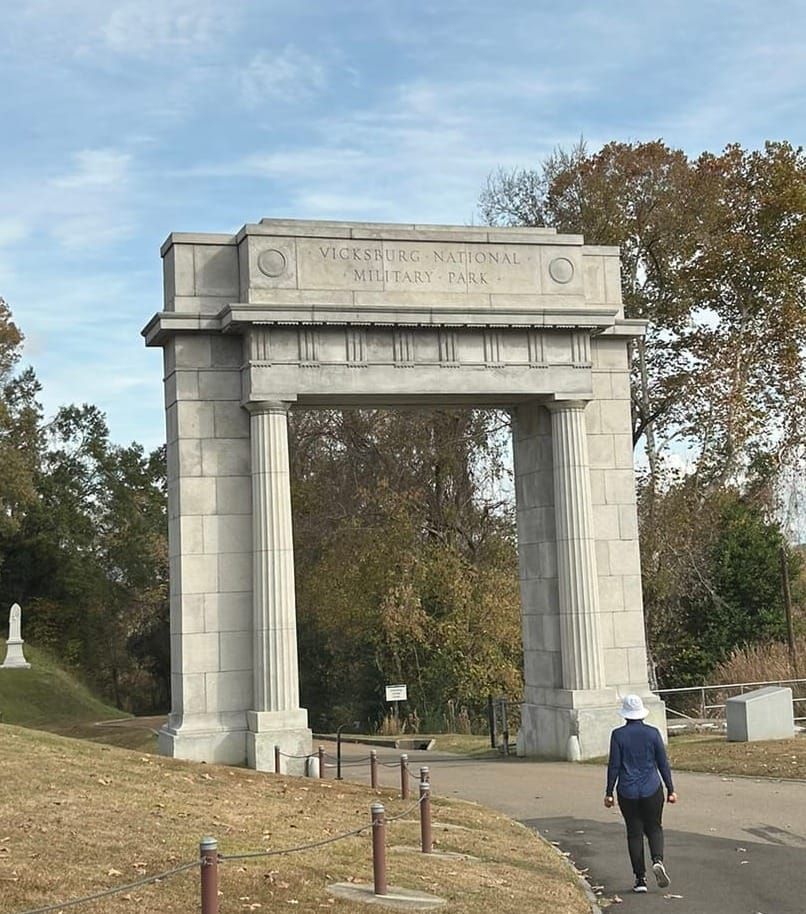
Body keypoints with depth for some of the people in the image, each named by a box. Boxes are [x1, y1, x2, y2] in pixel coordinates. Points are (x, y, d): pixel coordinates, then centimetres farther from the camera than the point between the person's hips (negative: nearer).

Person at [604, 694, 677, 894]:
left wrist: (609, 793, 1)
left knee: (634, 833, 9)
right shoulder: (653, 733, -4)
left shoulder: (618, 735, -7)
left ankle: (640, 878, 8)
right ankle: (658, 860, -13)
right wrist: (670, 790, 7)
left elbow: (614, 765, -6)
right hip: (651, 790, 1)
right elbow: (663, 763, -1)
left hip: (628, 792, -1)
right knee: (654, 828, 15)